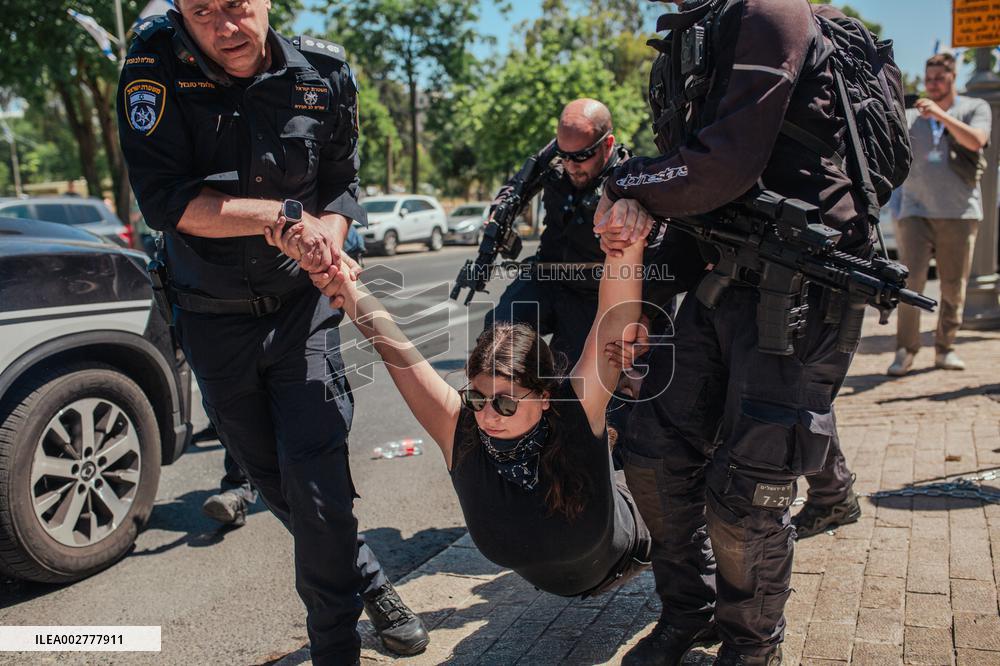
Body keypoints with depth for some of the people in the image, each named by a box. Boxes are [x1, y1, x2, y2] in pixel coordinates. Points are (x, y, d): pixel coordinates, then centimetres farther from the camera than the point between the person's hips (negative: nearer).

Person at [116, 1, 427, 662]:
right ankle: (370, 584, 35)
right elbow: (162, 198, -21)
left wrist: (327, 241, -15)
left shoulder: (324, 72, -7)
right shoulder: (157, 63, -13)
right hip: (212, 316, 2)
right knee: (272, 478, 12)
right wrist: (284, 216, -26)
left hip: (301, 306, -1)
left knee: (315, 477, -11)